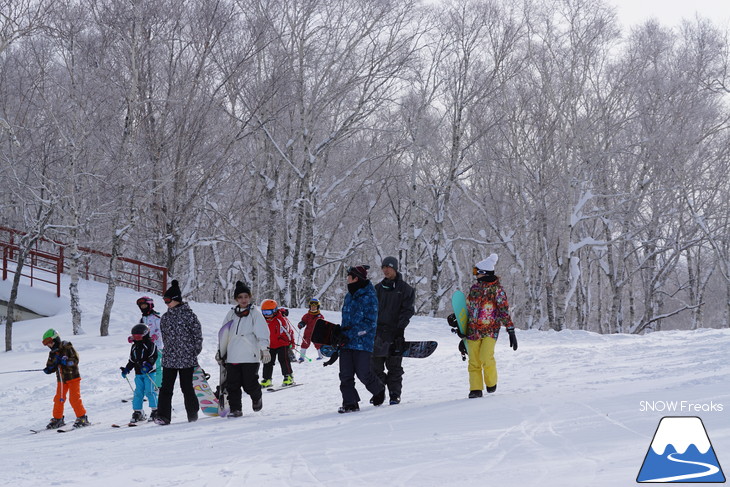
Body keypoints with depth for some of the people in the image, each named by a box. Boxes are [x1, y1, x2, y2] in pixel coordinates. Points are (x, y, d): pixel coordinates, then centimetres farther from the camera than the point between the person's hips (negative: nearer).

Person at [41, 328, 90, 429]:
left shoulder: (67, 347, -8)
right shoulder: (52, 354, 10)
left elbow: (75, 360, -15)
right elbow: (50, 367, 16)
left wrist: (64, 361, -26)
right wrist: (49, 369, -7)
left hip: (73, 377, -6)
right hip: (61, 379, 6)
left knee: (74, 398, -12)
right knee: (58, 399, 4)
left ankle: (82, 418, -4)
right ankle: (57, 419, 16)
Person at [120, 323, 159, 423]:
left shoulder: (150, 344, -5)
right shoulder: (134, 347, 16)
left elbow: (153, 357, -13)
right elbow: (132, 361, 21)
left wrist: (147, 366, -26)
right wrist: (126, 369, 9)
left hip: (149, 372, -6)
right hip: (138, 373, 6)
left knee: (149, 391, -11)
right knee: (138, 392, 3)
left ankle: (155, 411, -4)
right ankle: (137, 412, 7)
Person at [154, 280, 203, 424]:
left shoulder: (188, 315, -6)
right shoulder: (165, 317, 10)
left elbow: (198, 335, -3)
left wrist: (194, 352, -3)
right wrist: (168, 350, 13)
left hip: (187, 358, -4)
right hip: (169, 359, 4)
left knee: (187, 388, 4)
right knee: (166, 388, -4)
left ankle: (193, 415, 18)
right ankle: (163, 416, -5)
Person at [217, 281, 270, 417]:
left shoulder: (255, 312, 2)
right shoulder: (232, 314, 14)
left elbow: (262, 332, -7)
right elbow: (224, 335, 23)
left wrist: (264, 349, -19)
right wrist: (220, 352, 24)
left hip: (250, 356, -4)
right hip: (232, 357, 4)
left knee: (250, 385, -4)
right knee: (232, 385, -2)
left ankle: (257, 398, 27)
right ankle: (235, 409, 8)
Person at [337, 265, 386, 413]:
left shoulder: (369, 297, -10)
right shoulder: (349, 296, 14)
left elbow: (370, 323, -14)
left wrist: (351, 333, -19)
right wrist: (341, 334, 12)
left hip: (363, 341, -7)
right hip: (346, 341, 7)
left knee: (363, 373, -4)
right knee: (345, 374, -1)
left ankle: (379, 390, 25)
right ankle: (350, 403, 5)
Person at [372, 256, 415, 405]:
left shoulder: (404, 289, 2)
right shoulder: (378, 288, 14)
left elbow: (408, 310, -3)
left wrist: (400, 327, -15)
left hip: (394, 331, -4)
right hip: (377, 330, 4)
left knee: (394, 366, -1)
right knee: (376, 365, 2)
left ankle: (395, 394, 3)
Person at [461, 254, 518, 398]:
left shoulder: (497, 289, -4)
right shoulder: (475, 287, 12)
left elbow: (504, 310, -7)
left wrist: (511, 331, -13)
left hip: (490, 329, -5)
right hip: (473, 330, 5)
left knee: (486, 357, -19)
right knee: (474, 361, 0)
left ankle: (491, 382, 7)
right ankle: (476, 389, 9)